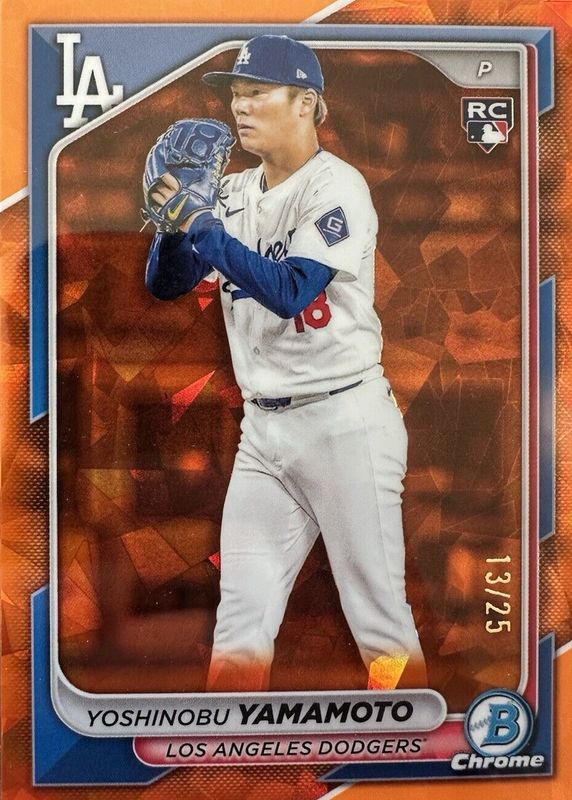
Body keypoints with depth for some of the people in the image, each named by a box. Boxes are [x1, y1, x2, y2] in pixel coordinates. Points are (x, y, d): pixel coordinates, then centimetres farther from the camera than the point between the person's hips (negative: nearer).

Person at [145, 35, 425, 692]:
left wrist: (204, 228, -21)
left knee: (380, 619, 5)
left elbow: (290, 292, -20)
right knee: (239, 624, 11)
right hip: (264, 428, 6)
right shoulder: (234, 193, 11)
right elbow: (164, 283, 8)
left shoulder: (337, 186, -8)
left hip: (344, 422, -6)